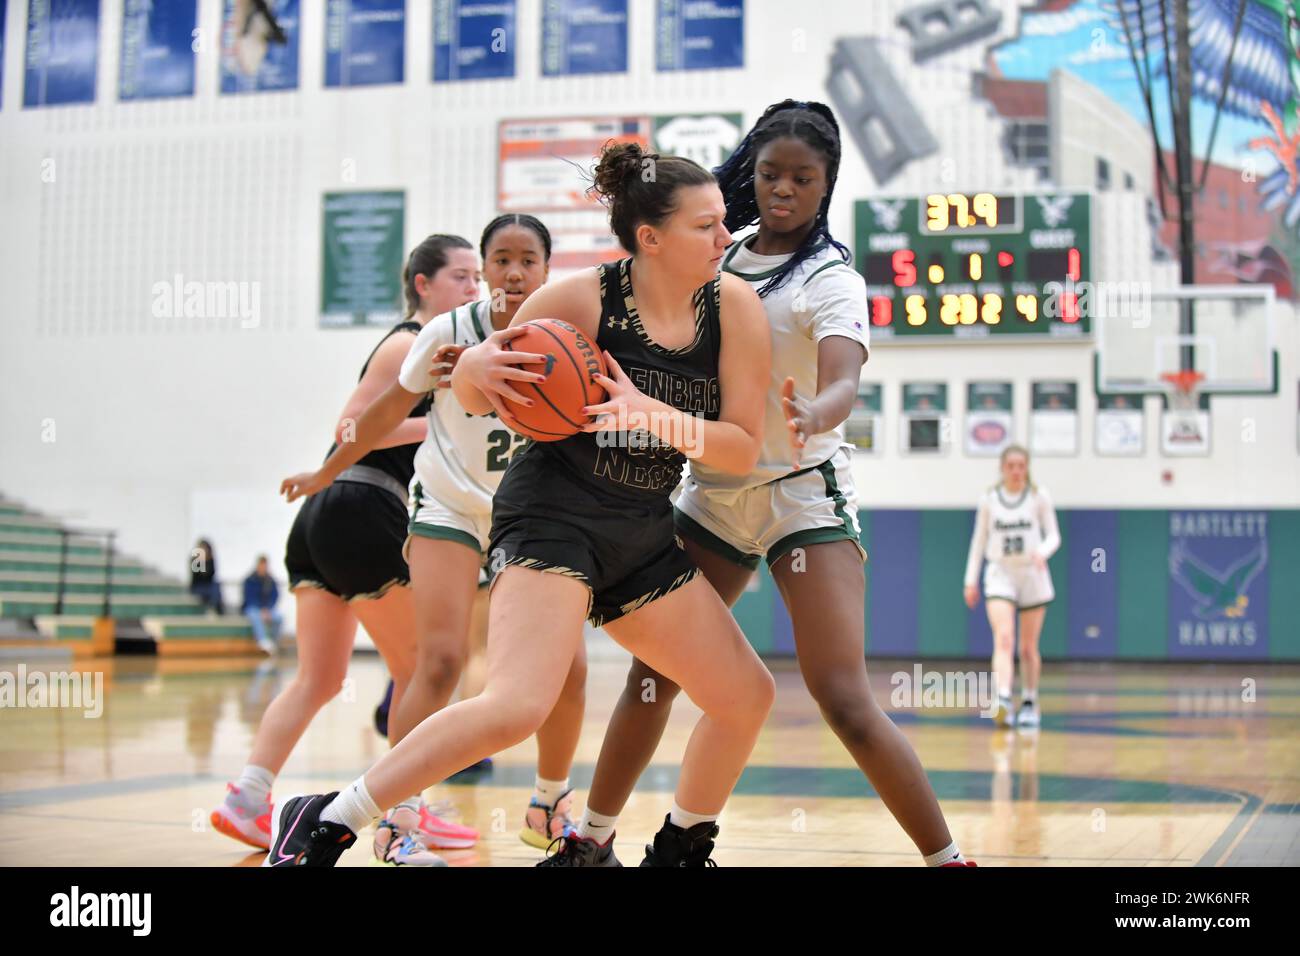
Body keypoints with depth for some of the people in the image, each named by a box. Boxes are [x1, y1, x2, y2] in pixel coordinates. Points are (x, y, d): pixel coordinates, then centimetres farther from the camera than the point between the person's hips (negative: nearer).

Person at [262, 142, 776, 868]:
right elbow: (473, 397, -3)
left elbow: (745, 450, -7)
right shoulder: (584, 298, -13)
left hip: (644, 534, 6)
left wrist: (654, 415, -23)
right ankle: (322, 825, -14)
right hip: (554, 514, -6)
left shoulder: (734, 307, -4)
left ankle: (679, 851, 31)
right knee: (518, 706, -25)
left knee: (747, 695, 8)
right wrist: (476, 368, -27)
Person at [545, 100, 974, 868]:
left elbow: (844, 381, -26)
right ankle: (592, 840, 24)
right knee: (652, 674, 8)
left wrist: (814, 419, -49)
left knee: (845, 700, -15)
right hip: (713, 494, 5)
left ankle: (947, 857, -5)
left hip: (804, 496, -5)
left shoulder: (831, 279, -9)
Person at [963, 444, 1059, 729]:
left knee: (1028, 648, 8)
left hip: (1032, 575, 1)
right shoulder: (988, 499, 3)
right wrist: (970, 580, 7)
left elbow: (1053, 535, 1)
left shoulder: (1039, 496, 1)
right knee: (1003, 639, -19)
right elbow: (979, 540, 10)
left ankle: (1029, 703, 24)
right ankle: (1002, 700, -33)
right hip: (1000, 575, -1)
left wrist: (1042, 552, -21)